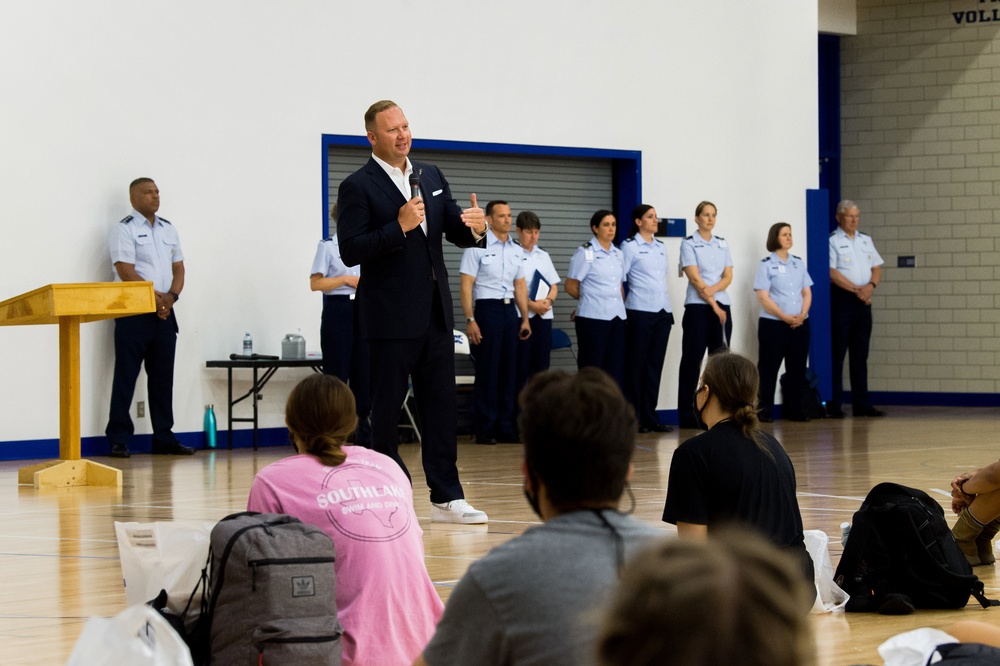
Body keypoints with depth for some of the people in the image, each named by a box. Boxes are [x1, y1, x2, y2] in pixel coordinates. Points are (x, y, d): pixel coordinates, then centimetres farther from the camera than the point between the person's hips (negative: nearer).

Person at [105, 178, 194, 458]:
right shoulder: (124, 229, -5)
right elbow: (126, 272, -13)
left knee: (163, 377, 8)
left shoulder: (168, 229, 15)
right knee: (126, 377, -4)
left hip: (164, 312, 6)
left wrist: (172, 296, -5)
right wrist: (156, 297, -15)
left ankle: (164, 438, 13)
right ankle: (118, 440, -1)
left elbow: (178, 267, 14)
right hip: (133, 312, -6)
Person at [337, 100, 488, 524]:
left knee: (442, 407, 6)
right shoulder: (358, 187, -7)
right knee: (387, 410, 1)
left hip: (435, 312, 6)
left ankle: (446, 497, 9)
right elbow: (350, 251, -14)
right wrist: (399, 227, -23)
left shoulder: (431, 176, 13)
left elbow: (456, 232, 15)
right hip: (391, 317, -6)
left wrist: (474, 227, -9)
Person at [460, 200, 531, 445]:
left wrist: (525, 319, 12)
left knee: (509, 371, 7)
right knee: (487, 372, -5)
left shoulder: (516, 250, 13)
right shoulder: (478, 247, -6)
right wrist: (470, 320, -16)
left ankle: (506, 428, 13)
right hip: (487, 308, -6)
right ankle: (483, 430, 0)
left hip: (510, 310, 6)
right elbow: (466, 286, -9)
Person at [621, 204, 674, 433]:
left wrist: (667, 306, 17)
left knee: (655, 365, 6)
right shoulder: (630, 247, -4)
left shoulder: (661, 247, 15)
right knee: (636, 365, -2)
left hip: (662, 311, 6)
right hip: (640, 311, -6)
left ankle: (649, 416, 10)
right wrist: (623, 307, -9)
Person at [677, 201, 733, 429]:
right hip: (698, 307, -5)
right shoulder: (689, 244, -2)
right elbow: (695, 278, -10)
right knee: (692, 360, -3)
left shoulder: (722, 244, 13)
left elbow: (728, 276, 5)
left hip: (722, 307, 5)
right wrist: (713, 305, -15)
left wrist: (713, 289, -15)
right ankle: (687, 415, 0)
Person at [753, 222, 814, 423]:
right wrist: (785, 317, -16)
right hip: (773, 324, -5)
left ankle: (795, 410, 12)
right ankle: (764, 411, -1)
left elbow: (807, 293, 12)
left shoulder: (798, 263, 14)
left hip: (800, 324, 5)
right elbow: (763, 297, -9)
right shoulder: (766, 265, -2)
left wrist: (802, 315, -7)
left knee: (797, 369, 6)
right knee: (768, 369, -3)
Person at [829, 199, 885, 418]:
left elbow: (877, 268, 15)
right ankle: (835, 405, -4)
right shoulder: (832, 241, -5)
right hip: (841, 299, -7)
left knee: (860, 355, 9)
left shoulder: (866, 240, 17)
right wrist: (856, 289, -15)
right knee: (838, 354, -5)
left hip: (863, 301, 7)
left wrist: (871, 285, -5)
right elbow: (832, 273, -13)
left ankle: (862, 404, 12)